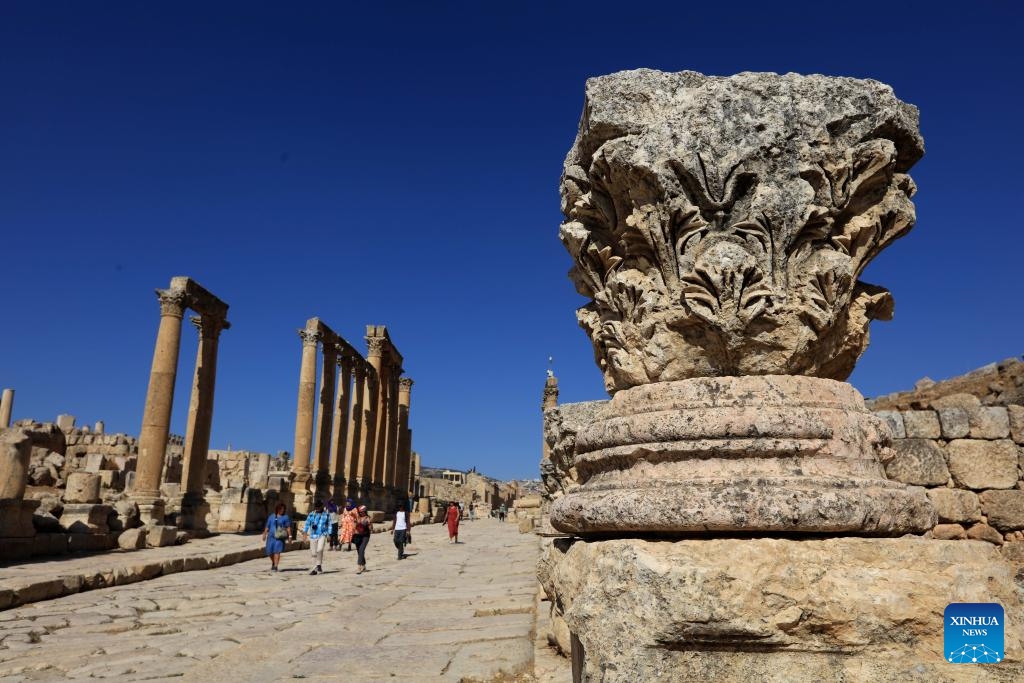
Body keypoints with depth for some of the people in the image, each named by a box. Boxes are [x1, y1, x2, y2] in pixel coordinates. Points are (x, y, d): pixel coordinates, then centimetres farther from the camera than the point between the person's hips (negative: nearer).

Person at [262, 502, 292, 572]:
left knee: (277, 551, -12)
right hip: (271, 536, 3)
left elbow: (288, 527, -2)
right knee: (269, 551, 6)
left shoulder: (285, 517, 2)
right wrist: (264, 534, 10)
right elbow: (267, 526, 14)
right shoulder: (272, 516, 11)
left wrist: (290, 536, -10)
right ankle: (273, 563, 33)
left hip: (280, 537, -3)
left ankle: (275, 566, -9)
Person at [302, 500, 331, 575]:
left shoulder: (326, 514, 2)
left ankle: (319, 564, -3)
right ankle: (315, 568, 20)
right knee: (313, 553, 5)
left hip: (322, 535, -2)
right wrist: (305, 532, -3)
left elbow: (329, 524, 6)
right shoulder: (311, 514, 5)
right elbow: (307, 524, 7)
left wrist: (329, 534, 0)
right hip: (313, 535, 2)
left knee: (319, 549, -23)